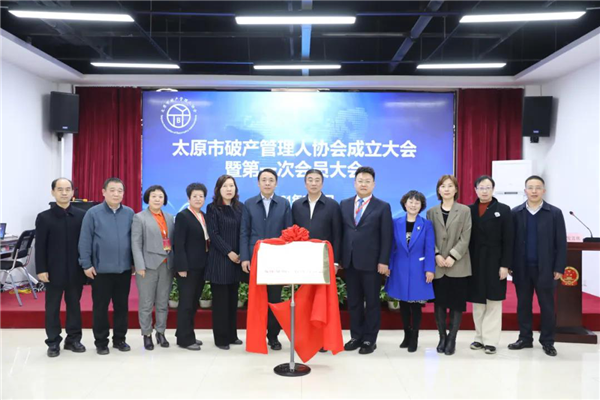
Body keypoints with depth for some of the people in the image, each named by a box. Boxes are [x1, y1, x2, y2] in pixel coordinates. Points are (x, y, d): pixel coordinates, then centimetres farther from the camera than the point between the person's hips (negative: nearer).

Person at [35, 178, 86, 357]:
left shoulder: (82, 216, 2)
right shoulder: (44, 217, 0)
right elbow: (40, 246, -2)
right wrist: (41, 270, -8)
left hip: (75, 270, 1)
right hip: (54, 271, -1)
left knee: (74, 305, 10)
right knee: (52, 307, 7)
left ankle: (73, 339, 21)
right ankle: (53, 342, 16)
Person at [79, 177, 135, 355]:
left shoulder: (129, 213, 4)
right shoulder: (93, 213, -4)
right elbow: (85, 241, -4)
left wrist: (135, 262, 9)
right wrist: (86, 265, -7)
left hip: (124, 269, 3)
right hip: (101, 269, -3)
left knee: (122, 306, 11)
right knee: (100, 307, 6)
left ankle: (119, 339, 23)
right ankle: (101, 341, 18)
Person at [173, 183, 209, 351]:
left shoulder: (204, 216, 13)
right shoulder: (183, 216, -9)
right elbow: (178, 244, -14)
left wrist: (207, 262, 9)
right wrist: (181, 267, -19)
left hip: (201, 266, 8)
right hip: (188, 267, -8)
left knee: (194, 302, 13)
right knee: (186, 303, -1)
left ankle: (186, 334, 23)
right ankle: (185, 339, 6)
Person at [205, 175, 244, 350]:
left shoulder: (240, 207, 10)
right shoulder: (212, 208, -3)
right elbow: (213, 234, -10)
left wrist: (241, 254, -2)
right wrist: (229, 252, -14)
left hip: (237, 259, 5)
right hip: (219, 260, -4)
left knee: (233, 299, 10)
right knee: (220, 300, 0)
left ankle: (232, 335, 19)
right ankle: (221, 337, 7)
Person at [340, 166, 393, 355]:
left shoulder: (383, 207, 0)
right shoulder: (344, 204, 10)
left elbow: (387, 237, -5)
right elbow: (340, 232, 9)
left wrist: (383, 261, -11)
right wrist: (338, 258, 4)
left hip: (371, 262, -3)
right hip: (350, 261, 4)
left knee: (372, 302, 5)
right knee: (353, 302, 11)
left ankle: (370, 339, 15)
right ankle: (356, 336, 22)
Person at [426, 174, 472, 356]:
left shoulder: (465, 210, 2)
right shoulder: (432, 212, 9)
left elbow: (465, 238, -4)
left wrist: (453, 256, -14)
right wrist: (436, 255, -11)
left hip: (458, 265, -2)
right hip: (437, 266, 2)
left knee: (456, 303, 2)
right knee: (439, 303, 6)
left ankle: (452, 339, 11)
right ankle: (442, 337, 18)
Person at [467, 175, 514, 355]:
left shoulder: (503, 210, 1)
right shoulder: (469, 210, 7)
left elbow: (508, 240, -4)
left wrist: (505, 265, -11)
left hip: (494, 263, -2)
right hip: (475, 264, 3)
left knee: (493, 303, 2)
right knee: (477, 302, 8)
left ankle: (491, 341, 7)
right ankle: (480, 338, 18)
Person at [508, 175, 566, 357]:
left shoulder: (555, 213, -1)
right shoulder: (516, 213, 2)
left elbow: (561, 243, -1)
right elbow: (511, 240, 3)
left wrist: (559, 268, -6)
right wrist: (509, 265, -1)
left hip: (545, 268, -1)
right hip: (522, 268, 2)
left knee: (547, 306, 6)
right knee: (523, 305, 9)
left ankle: (547, 341, 16)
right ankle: (525, 338, 20)